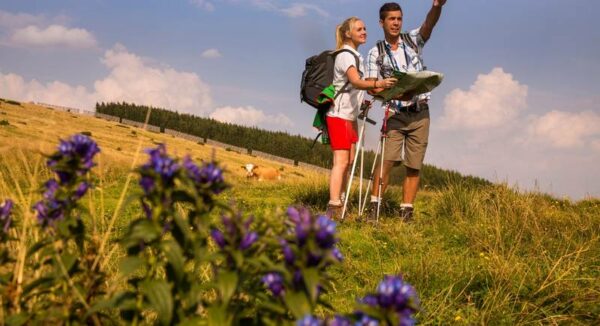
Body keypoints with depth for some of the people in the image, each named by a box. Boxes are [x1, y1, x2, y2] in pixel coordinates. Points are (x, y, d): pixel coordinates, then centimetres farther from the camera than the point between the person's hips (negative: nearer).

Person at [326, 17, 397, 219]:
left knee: (349, 161, 9)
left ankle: (339, 203, 14)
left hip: (351, 115, 10)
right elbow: (356, 81, -31)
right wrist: (377, 84, -47)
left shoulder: (356, 56, 17)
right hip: (339, 114, -10)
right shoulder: (345, 55, -14)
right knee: (341, 161, -16)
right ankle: (333, 208, -21)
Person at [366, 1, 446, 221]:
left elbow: (430, 24, -12)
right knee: (388, 160, -14)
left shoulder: (413, 40, 8)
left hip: (420, 113, 2)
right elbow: (372, 87, -3)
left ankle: (406, 211, 5)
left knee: (414, 166, 1)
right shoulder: (376, 54, 5)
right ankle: (374, 205, -10)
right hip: (395, 114, -2)